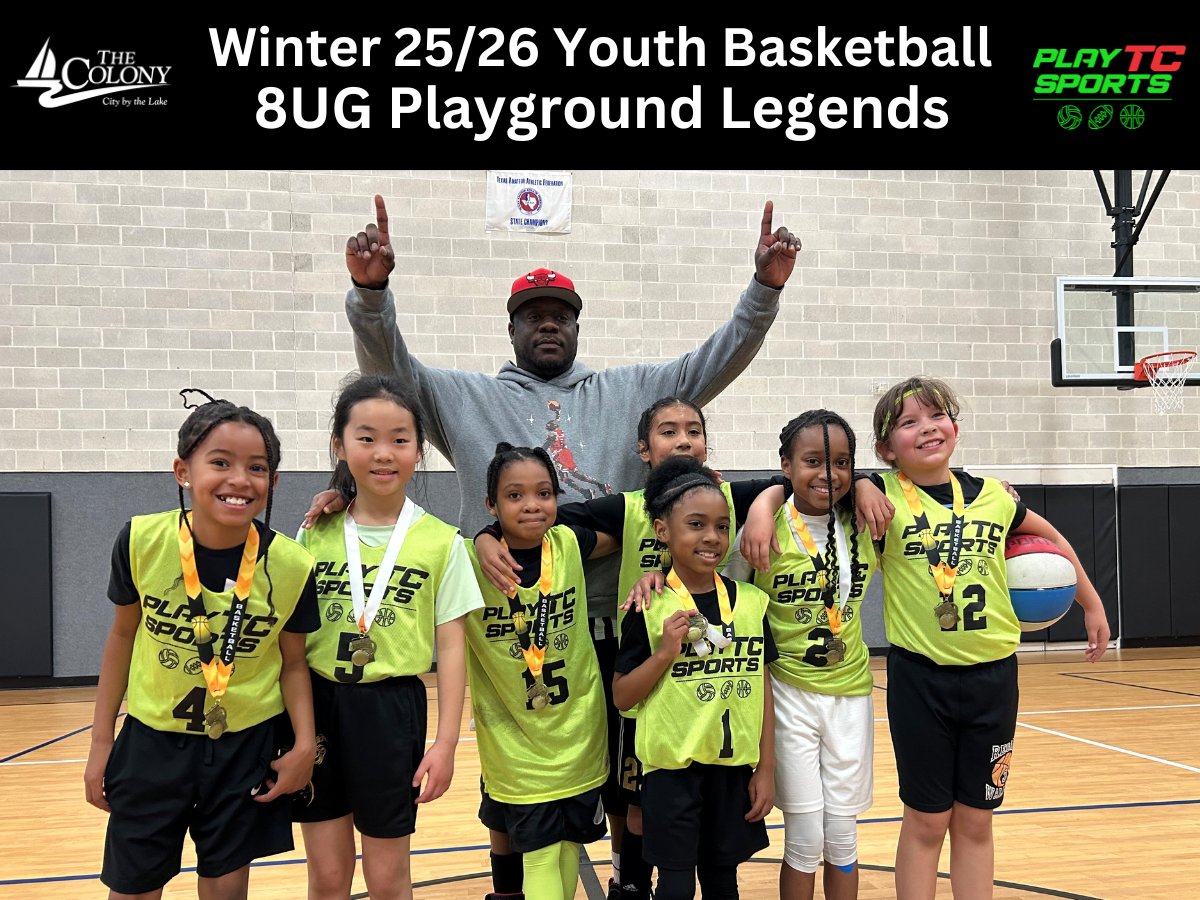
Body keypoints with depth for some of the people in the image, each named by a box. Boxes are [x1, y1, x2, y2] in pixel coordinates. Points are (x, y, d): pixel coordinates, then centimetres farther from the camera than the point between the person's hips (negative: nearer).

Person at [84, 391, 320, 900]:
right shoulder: (142, 541, -15)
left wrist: (304, 743, -14)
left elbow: (292, 663, -2)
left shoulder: (291, 567, -16)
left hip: (246, 749, 0)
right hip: (152, 743, 1)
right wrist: (101, 740, 5)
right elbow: (123, 636, 1)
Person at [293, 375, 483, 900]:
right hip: (317, 705, 2)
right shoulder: (315, 534, 2)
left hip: (392, 709, -2)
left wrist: (446, 743, -6)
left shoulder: (440, 542, -4)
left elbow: (450, 646, -2)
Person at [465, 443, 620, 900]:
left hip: (577, 729, 3)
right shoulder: (471, 561, -15)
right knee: (539, 850, -1)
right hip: (511, 733, -3)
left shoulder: (569, 544, -7)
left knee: (567, 843, 16)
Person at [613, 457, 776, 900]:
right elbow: (622, 697, -5)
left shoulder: (751, 601, 0)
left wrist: (766, 769, 5)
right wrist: (665, 652, -20)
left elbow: (763, 687, 6)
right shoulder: (650, 607, -9)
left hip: (734, 767, 3)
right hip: (672, 767, -3)